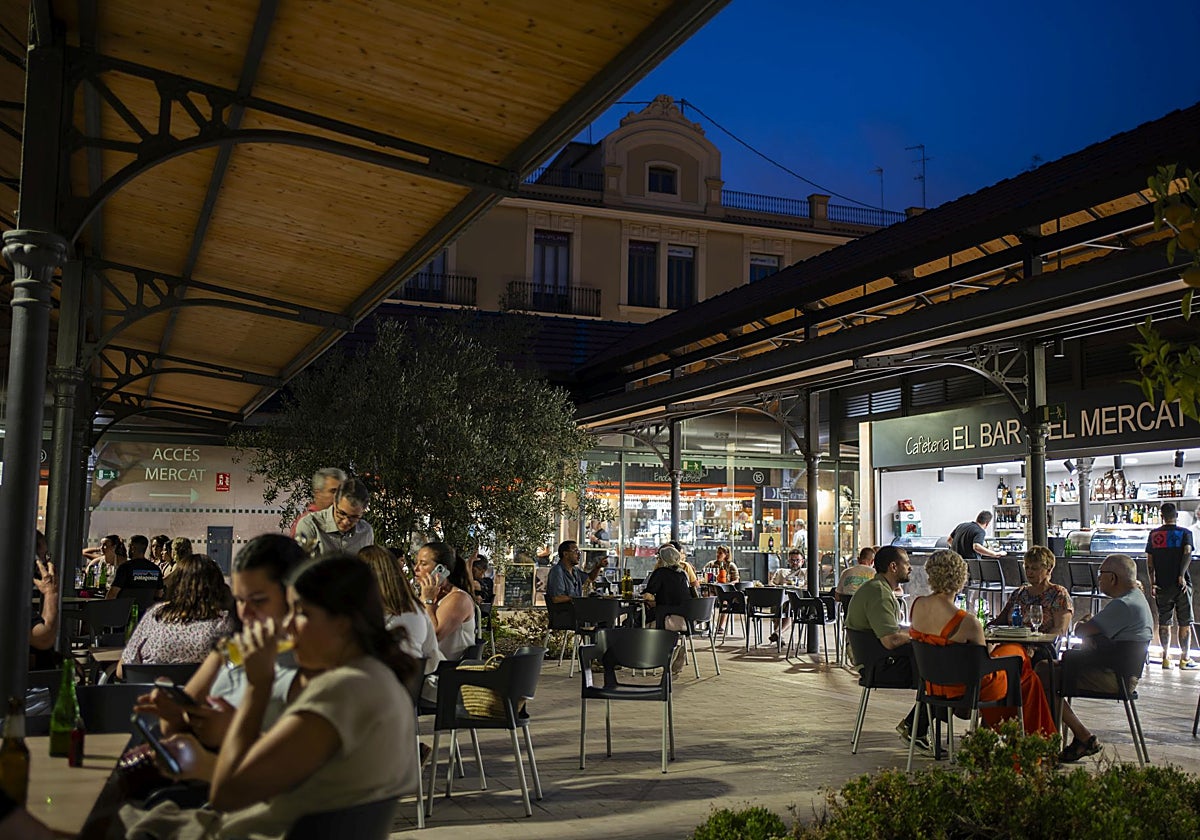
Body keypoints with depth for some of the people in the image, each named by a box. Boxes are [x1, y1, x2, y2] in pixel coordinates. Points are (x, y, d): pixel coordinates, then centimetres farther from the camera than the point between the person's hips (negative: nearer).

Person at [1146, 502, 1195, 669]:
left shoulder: (1153, 534, 6)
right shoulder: (1184, 533, -1)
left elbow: (1149, 559, 2)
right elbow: (1187, 552, -17)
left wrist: (1152, 582, 5)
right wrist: (1182, 575, -16)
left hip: (1162, 585, 2)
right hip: (1181, 584, -2)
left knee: (1164, 622, 8)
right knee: (1184, 623, 4)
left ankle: (1166, 657, 10)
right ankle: (1185, 658, 6)